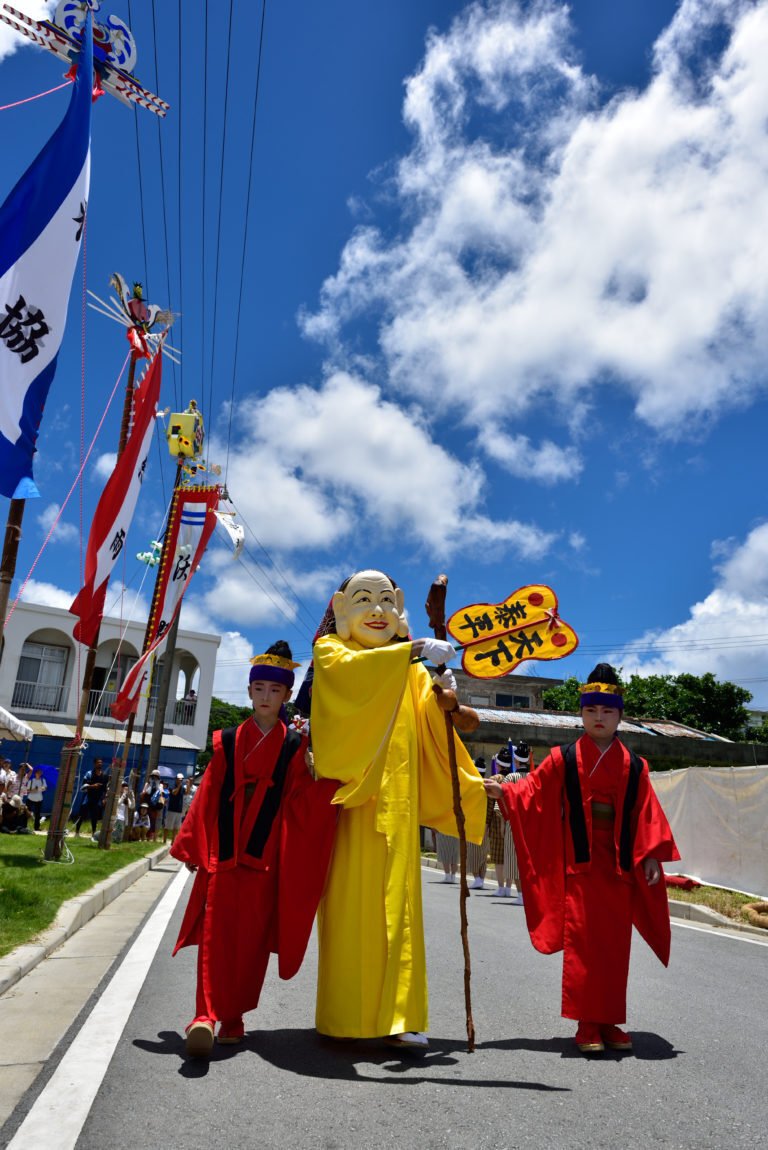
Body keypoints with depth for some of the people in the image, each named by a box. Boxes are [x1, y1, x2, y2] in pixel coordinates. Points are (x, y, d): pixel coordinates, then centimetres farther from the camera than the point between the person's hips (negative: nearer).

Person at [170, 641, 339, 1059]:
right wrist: (194, 848, 6)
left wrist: (318, 776, -22)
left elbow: (300, 805, -4)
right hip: (222, 855, 1)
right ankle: (206, 1016, -1)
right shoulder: (227, 743, 7)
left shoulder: (294, 746, 3)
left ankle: (233, 1017, 19)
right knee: (216, 935, -4)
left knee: (252, 939, 6)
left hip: (267, 858, 0)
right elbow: (207, 798, 8)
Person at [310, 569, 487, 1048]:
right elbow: (347, 669, -19)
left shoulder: (408, 664, 18)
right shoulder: (331, 649, 6)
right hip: (349, 787, -3)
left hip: (395, 796, 3)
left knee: (396, 897, -1)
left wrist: (450, 705, -22)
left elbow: (434, 708, 1)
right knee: (351, 896, -3)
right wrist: (416, 650, -27)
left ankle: (397, 1014, 2)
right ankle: (346, 1016, 7)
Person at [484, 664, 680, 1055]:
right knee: (581, 943, -2)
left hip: (619, 869, 2)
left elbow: (647, 816, 6)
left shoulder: (633, 767, 7)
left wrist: (651, 856, -2)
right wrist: (503, 791, -21)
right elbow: (532, 793, -3)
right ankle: (587, 1025, 8)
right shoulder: (563, 759, 1)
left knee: (615, 946, 8)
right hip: (580, 866, -2)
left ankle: (610, 1022, 22)